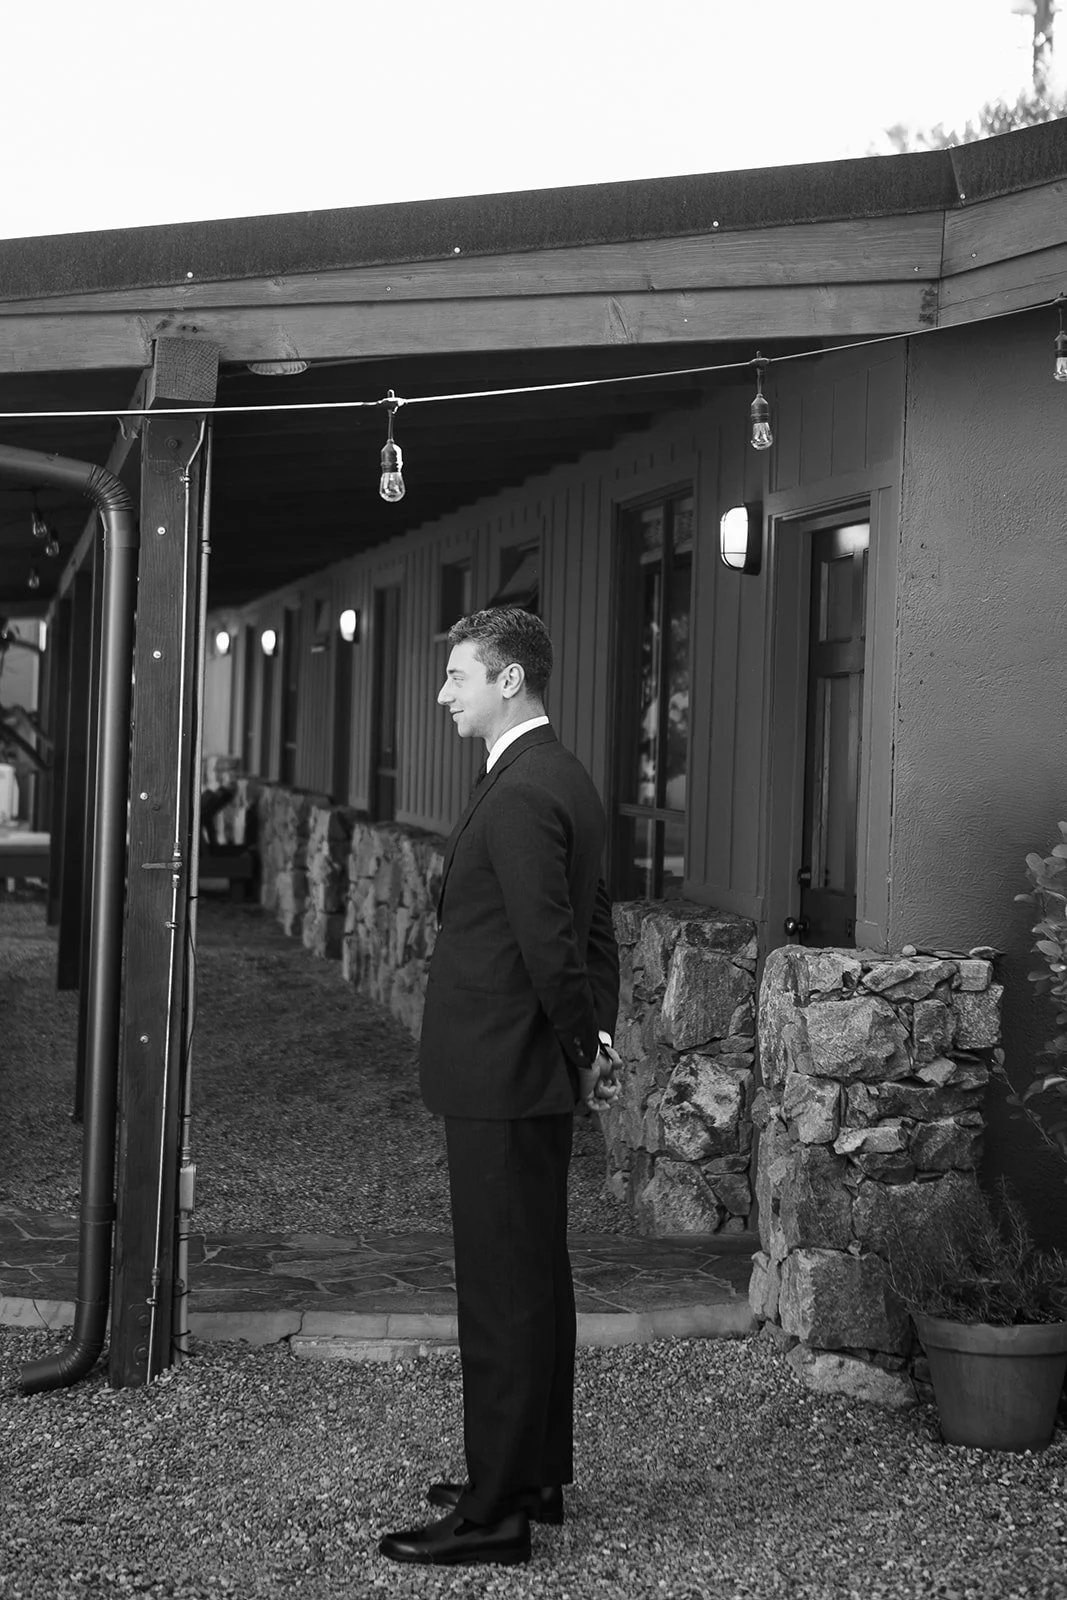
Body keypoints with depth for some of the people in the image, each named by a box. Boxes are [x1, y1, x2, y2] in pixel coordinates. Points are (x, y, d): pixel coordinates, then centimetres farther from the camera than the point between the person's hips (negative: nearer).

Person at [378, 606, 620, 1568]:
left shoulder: (520, 795, -20)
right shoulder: (566, 780, 13)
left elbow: (551, 946, -21)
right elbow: (594, 930, 16)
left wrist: (584, 1055, -9)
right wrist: (600, 1040, 12)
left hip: (502, 1083, -10)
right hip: (533, 1081, 10)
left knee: (502, 1295, -3)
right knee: (538, 1278, 18)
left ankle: (495, 1515, 5)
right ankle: (538, 1475, 30)